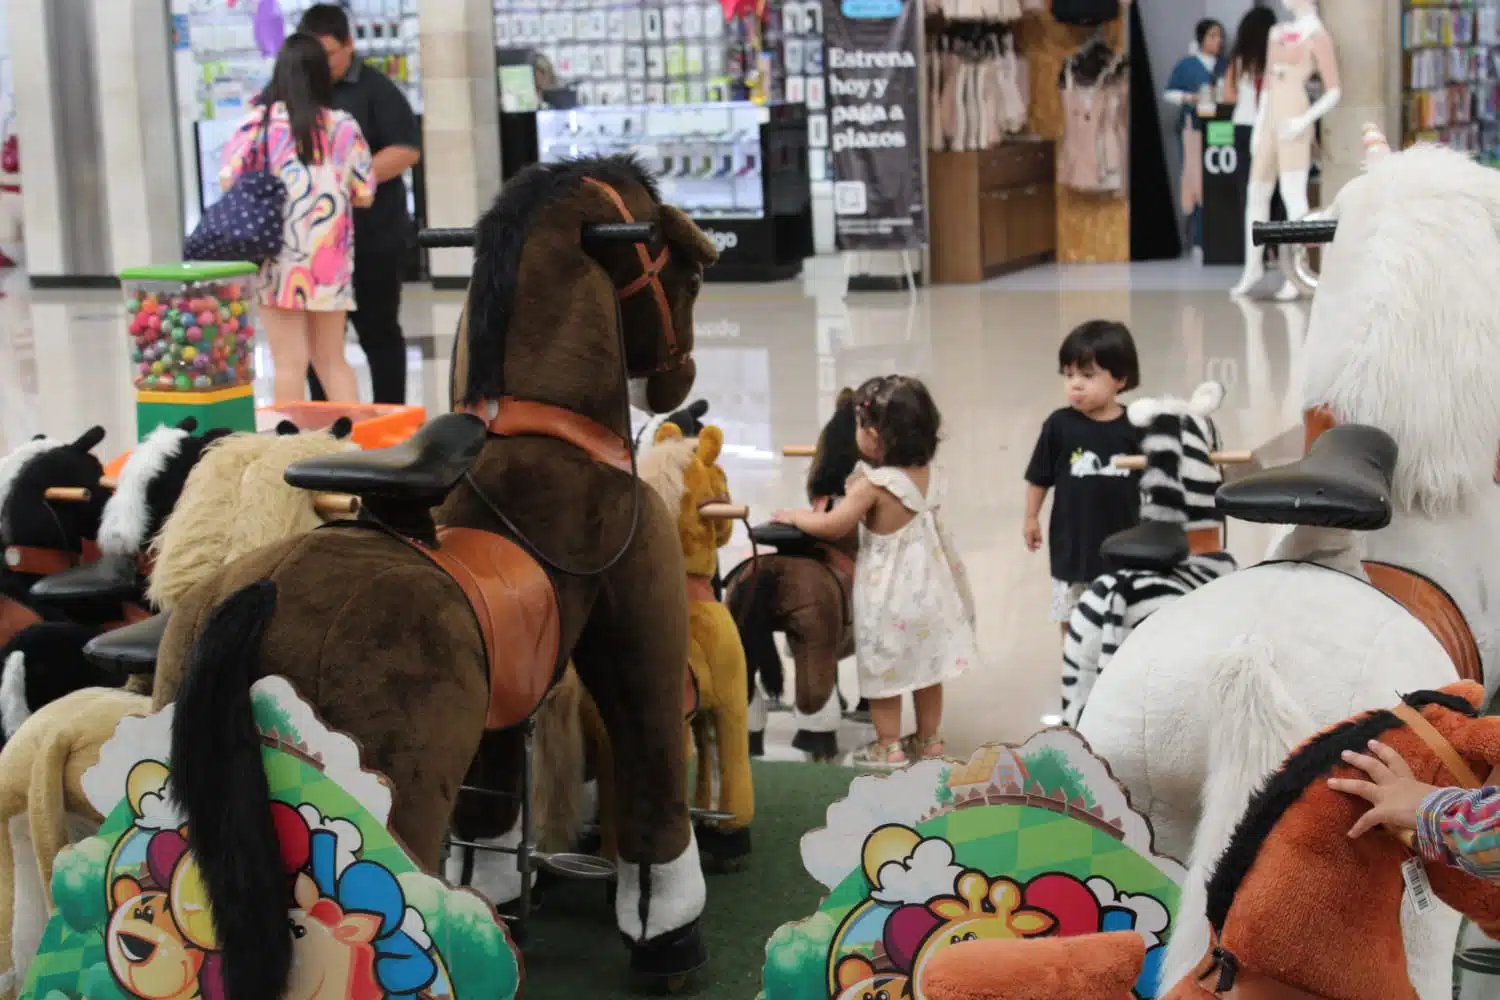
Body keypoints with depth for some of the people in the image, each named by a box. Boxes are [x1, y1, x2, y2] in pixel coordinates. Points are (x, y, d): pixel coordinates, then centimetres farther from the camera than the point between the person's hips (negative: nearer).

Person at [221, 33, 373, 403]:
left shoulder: (261, 120, -5)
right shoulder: (344, 126, 2)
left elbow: (229, 179, -7)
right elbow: (364, 195, 5)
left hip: (280, 258, -2)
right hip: (330, 260, 3)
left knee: (290, 364, 3)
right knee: (332, 360, 14)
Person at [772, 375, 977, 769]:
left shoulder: (872, 485, -23)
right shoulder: (930, 475, -3)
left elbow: (832, 527, -18)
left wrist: (794, 516, -1)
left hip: (888, 593, -7)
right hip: (927, 585, 7)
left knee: (884, 670, 8)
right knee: (925, 664, 18)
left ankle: (889, 747, 17)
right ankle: (928, 740, 29)